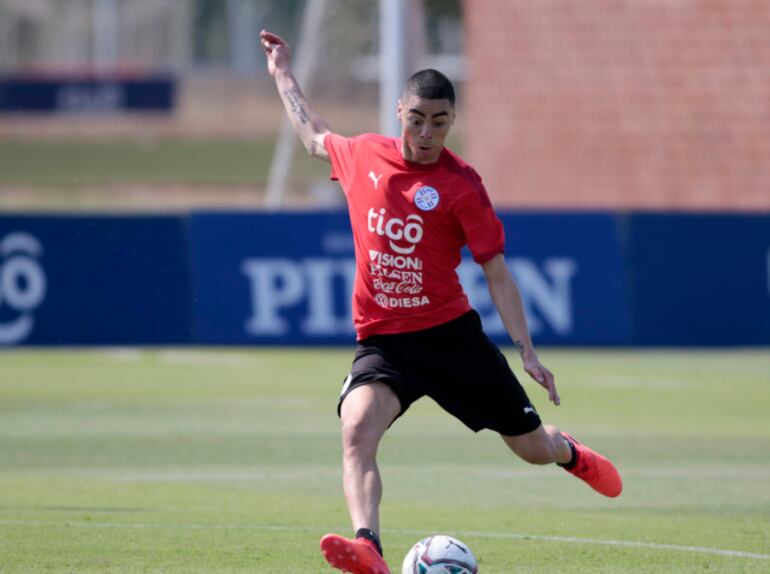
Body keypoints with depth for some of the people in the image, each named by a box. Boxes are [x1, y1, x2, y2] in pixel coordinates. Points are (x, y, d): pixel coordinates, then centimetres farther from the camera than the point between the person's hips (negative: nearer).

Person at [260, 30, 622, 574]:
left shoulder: (460, 184, -8)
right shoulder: (363, 155, 2)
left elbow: (496, 270, -5)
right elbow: (315, 138, 27)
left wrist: (527, 352, -11)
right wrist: (284, 74, 34)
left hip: (450, 333, -1)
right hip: (381, 340, 1)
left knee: (532, 446, 9)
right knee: (357, 428, -30)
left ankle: (569, 453, 48)